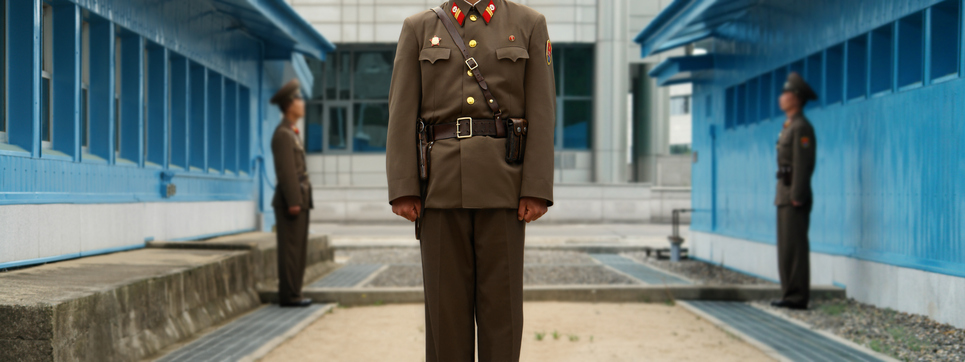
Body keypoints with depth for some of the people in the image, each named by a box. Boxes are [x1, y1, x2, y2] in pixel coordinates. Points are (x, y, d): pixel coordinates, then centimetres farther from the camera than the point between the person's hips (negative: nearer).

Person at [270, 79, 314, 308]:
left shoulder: (291, 134, 21)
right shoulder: (283, 134, -12)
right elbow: (286, 170, -19)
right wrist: (293, 202, -22)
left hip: (299, 201, 10)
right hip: (290, 201, -10)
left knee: (297, 249, 10)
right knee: (290, 248, -7)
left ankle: (292, 294, 13)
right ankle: (289, 295, -5)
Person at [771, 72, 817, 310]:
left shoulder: (801, 127, -12)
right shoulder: (789, 127, 19)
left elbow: (803, 164, -18)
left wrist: (797, 197, -21)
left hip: (794, 197, -10)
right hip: (785, 195, 10)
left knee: (794, 247, -9)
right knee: (786, 248, 11)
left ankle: (798, 297, -8)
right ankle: (790, 295, 14)